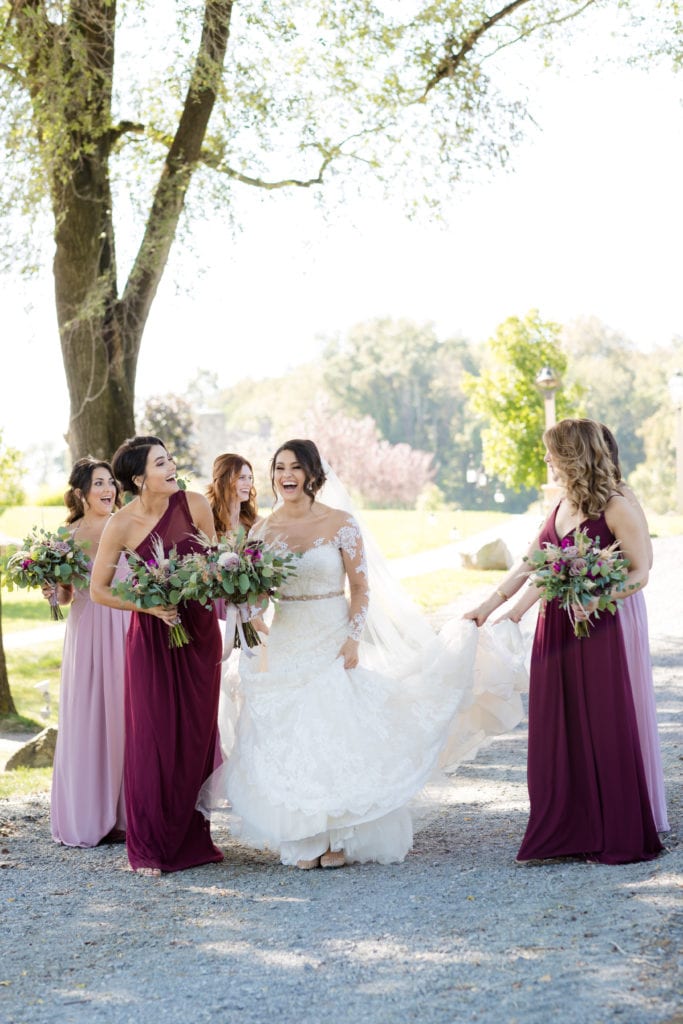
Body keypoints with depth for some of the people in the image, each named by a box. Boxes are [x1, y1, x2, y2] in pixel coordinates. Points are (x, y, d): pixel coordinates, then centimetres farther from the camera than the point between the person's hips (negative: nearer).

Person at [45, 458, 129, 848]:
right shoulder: (68, 537, 5)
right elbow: (66, 595, 13)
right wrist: (54, 591, -7)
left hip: (126, 630, -1)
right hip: (86, 635, 1)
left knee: (124, 719, 0)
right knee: (86, 721, 2)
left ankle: (124, 814, 9)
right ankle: (87, 817, 10)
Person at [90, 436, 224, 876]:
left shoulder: (195, 505, -5)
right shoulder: (122, 525, -11)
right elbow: (99, 590, -4)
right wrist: (148, 606, -15)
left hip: (200, 631, 3)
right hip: (152, 638, -2)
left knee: (197, 736, 7)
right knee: (154, 738, -2)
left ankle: (193, 838, 21)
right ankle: (151, 847, 9)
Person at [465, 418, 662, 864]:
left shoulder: (615, 509, -10)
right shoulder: (561, 507, 12)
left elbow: (640, 572, -11)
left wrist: (597, 598, -25)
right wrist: (490, 605, 17)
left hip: (595, 631, -7)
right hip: (554, 632, 7)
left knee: (602, 729, -1)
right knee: (556, 730, 7)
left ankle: (616, 836, 9)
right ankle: (565, 831, 14)